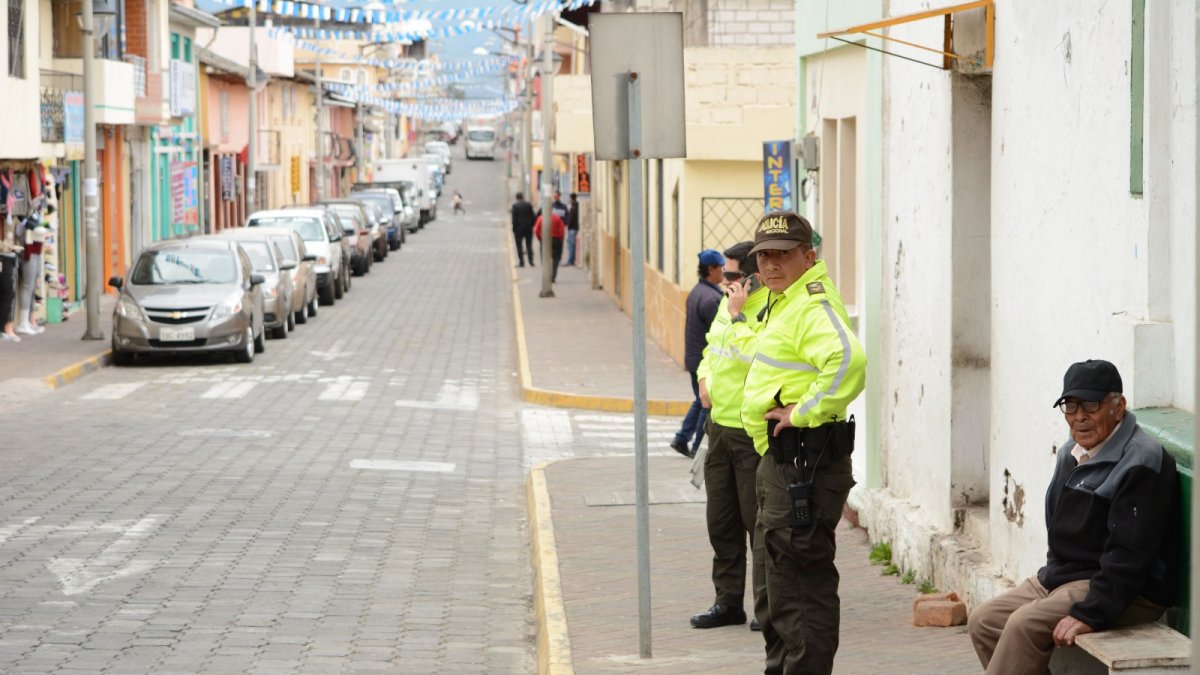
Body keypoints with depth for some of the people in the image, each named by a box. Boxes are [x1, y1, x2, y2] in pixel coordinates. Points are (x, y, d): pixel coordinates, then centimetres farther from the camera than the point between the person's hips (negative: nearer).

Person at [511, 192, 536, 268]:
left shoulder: (515, 206, -8)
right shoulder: (529, 205, 1)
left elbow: (514, 218, -10)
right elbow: (533, 216, 2)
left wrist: (514, 228, -3)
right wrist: (531, 226, 10)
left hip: (519, 228, -3)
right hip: (528, 228, 3)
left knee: (519, 246, 3)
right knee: (529, 245, 7)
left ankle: (521, 262, -1)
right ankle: (531, 262, 2)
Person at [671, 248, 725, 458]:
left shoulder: (696, 292, 9)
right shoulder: (712, 298, -22)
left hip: (693, 357, 9)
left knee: (701, 400, 21)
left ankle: (682, 439, 20)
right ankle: (698, 447, 8)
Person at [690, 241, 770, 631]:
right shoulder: (727, 304, 12)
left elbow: (754, 357, -28)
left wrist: (739, 315, -22)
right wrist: (705, 377, 11)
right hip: (721, 424, 9)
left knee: (758, 519, -3)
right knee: (721, 520, 13)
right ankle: (728, 601, 22)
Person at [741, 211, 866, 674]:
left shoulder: (814, 307, -17)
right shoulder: (783, 304, 17)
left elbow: (848, 360, -36)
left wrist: (804, 412, -27)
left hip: (805, 461, -12)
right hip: (780, 460, 12)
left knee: (799, 584, -9)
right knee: (777, 585, 21)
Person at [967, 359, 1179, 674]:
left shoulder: (1140, 463, -17)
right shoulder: (1073, 453, 13)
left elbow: (1130, 554, -24)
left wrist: (1090, 614, -29)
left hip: (1125, 595, -10)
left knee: (1024, 625, -27)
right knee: (983, 622, 2)